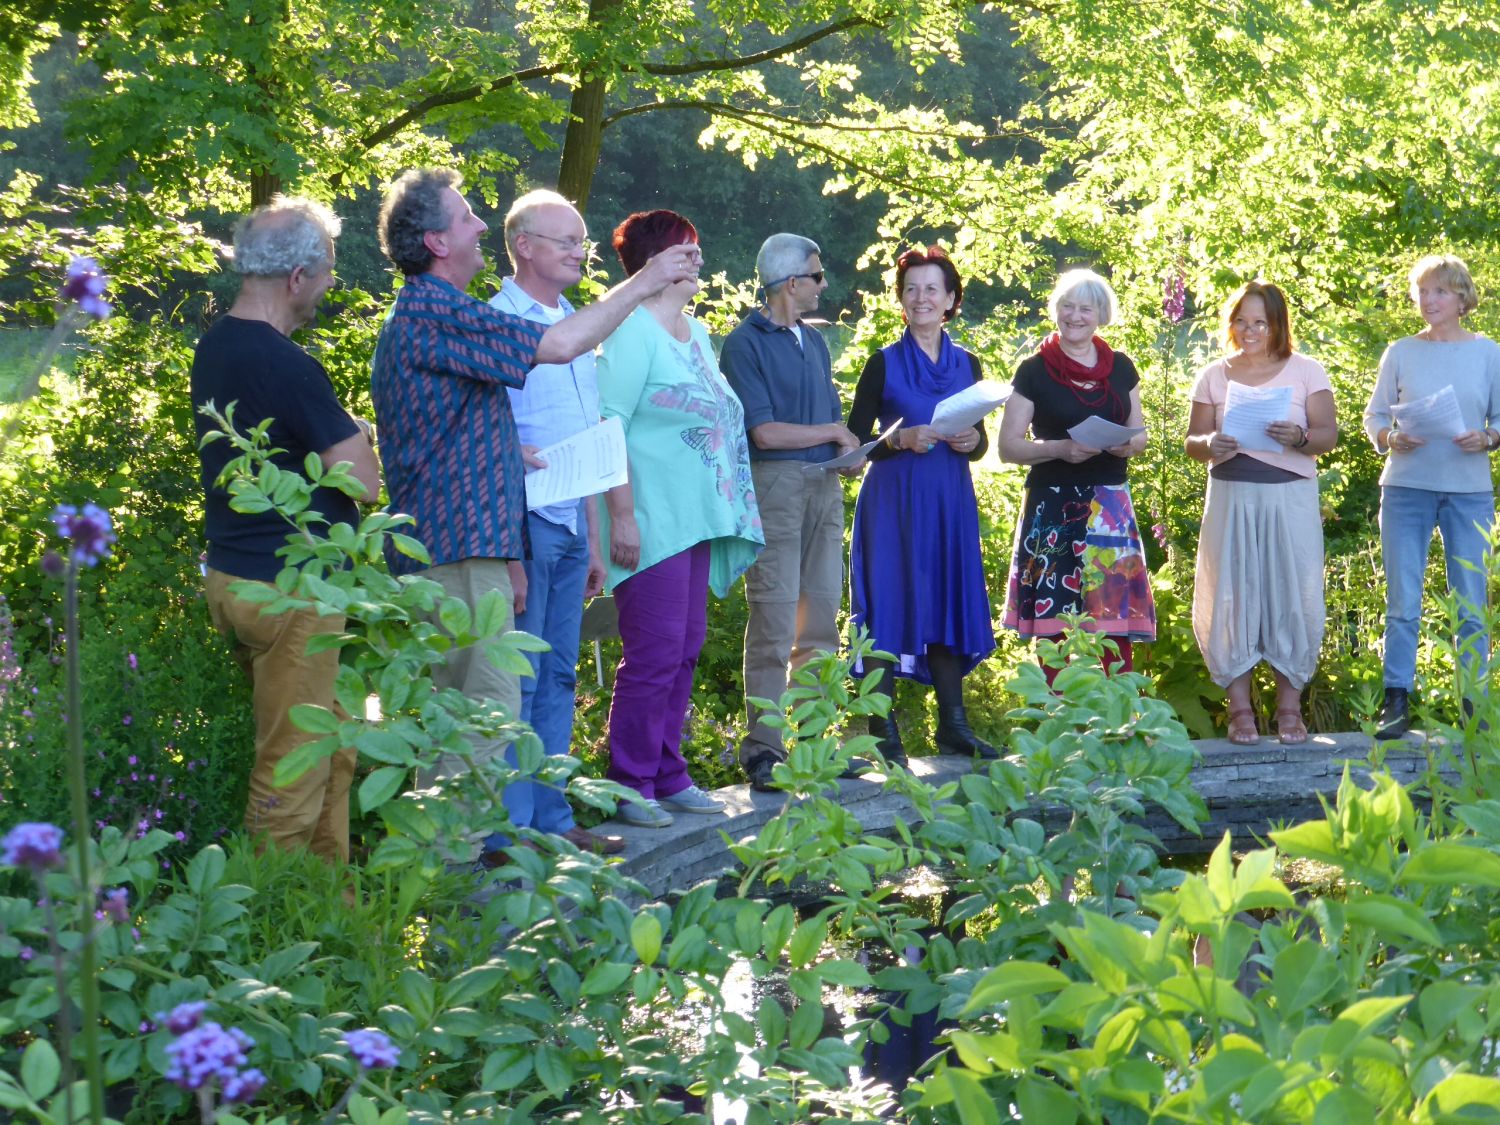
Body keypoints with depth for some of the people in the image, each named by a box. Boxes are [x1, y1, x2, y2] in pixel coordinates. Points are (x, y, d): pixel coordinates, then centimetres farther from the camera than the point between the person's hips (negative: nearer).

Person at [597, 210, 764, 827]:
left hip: (698, 520, 9)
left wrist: (724, 514, 18)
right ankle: (630, 785, 0)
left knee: (685, 649, 11)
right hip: (653, 522, -9)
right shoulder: (633, 331, -11)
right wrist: (621, 515, -21)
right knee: (655, 653, -7)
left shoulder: (695, 332, 16)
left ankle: (668, 775, 19)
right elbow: (607, 426, -16)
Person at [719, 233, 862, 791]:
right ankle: (763, 749, -6)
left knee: (821, 618, 7)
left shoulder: (813, 342, 19)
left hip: (824, 485, 8)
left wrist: (848, 450, -1)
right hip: (775, 485, -7)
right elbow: (765, 431, -13)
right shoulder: (746, 343, -6)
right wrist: (831, 434, -1)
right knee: (774, 621, -9)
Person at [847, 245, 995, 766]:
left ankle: (953, 726, 13)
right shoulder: (883, 364, -1)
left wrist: (972, 441, -5)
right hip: (894, 501, -4)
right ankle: (883, 732, -1)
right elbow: (855, 443, -3)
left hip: (951, 502, 4)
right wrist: (901, 439, -19)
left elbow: (981, 442, 17)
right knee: (890, 605, -5)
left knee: (951, 604, 6)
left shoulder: (967, 365, 10)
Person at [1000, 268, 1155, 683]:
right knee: (1055, 624, -3)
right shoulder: (1034, 371, 1)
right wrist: (1059, 448, -16)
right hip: (1055, 505, -3)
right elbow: (1008, 446, 0)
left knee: (1117, 617, -3)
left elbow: (1139, 432, 19)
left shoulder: (1121, 368, 12)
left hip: (1110, 506, 3)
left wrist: (1129, 444, -4)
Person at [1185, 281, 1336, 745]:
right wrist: (1210, 446, -13)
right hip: (1231, 498, 1)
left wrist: (1299, 438, -21)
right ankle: (1239, 707, 4)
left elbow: (1329, 433, 1)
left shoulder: (1306, 371, 6)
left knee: (1292, 596, -3)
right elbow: (1191, 441, 10)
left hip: (1291, 498, -1)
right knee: (1231, 596, -2)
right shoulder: (1214, 376, 10)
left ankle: (1289, 706, 5)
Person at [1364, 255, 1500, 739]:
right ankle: (1396, 702, 3)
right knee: (1402, 601, -1)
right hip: (1407, 488, 0)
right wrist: (1391, 438, -14)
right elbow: (1374, 415, 7)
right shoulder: (1401, 353, 5)